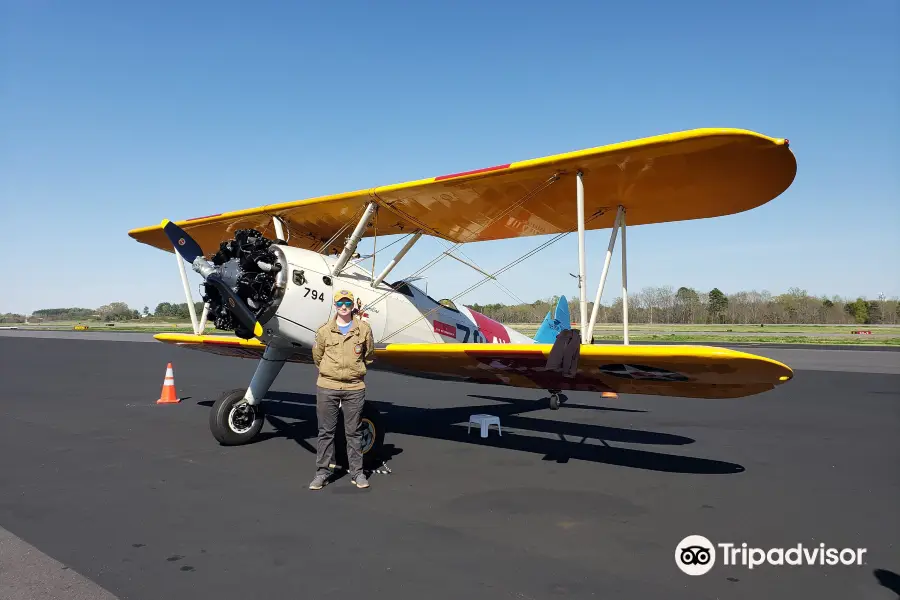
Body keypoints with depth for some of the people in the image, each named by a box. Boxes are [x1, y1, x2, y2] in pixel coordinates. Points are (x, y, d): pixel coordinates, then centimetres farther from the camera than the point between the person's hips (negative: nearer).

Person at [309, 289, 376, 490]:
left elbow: (368, 356, 14)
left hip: (354, 389, 0)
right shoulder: (324, 330, 1)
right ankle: (322, 472, 17)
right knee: (326, 431, 7)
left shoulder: (364, 329, 1)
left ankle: (357, 473, 17)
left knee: (353, 432, 8)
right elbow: (317, 356, 14)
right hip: (327, 388, 0)